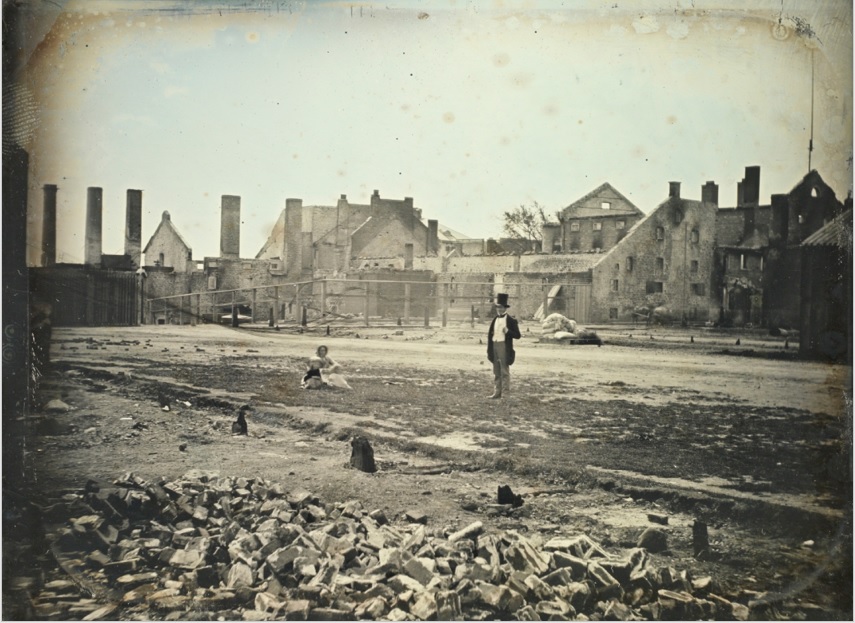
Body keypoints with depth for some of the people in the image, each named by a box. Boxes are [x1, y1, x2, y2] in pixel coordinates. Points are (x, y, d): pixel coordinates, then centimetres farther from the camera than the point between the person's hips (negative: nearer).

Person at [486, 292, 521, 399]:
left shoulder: (511, 320, -4)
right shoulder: (495, 319, 14)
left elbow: (517, 335, -6)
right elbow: (490, 334, 16)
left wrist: (508, 331, -22)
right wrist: (489, 350, 10)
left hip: (504, 347, -7)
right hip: (494, 346, 7)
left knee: (504, 371, -5)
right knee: (497, 372, 11)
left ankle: (506, 392, -2)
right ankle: (498, 392, 18)